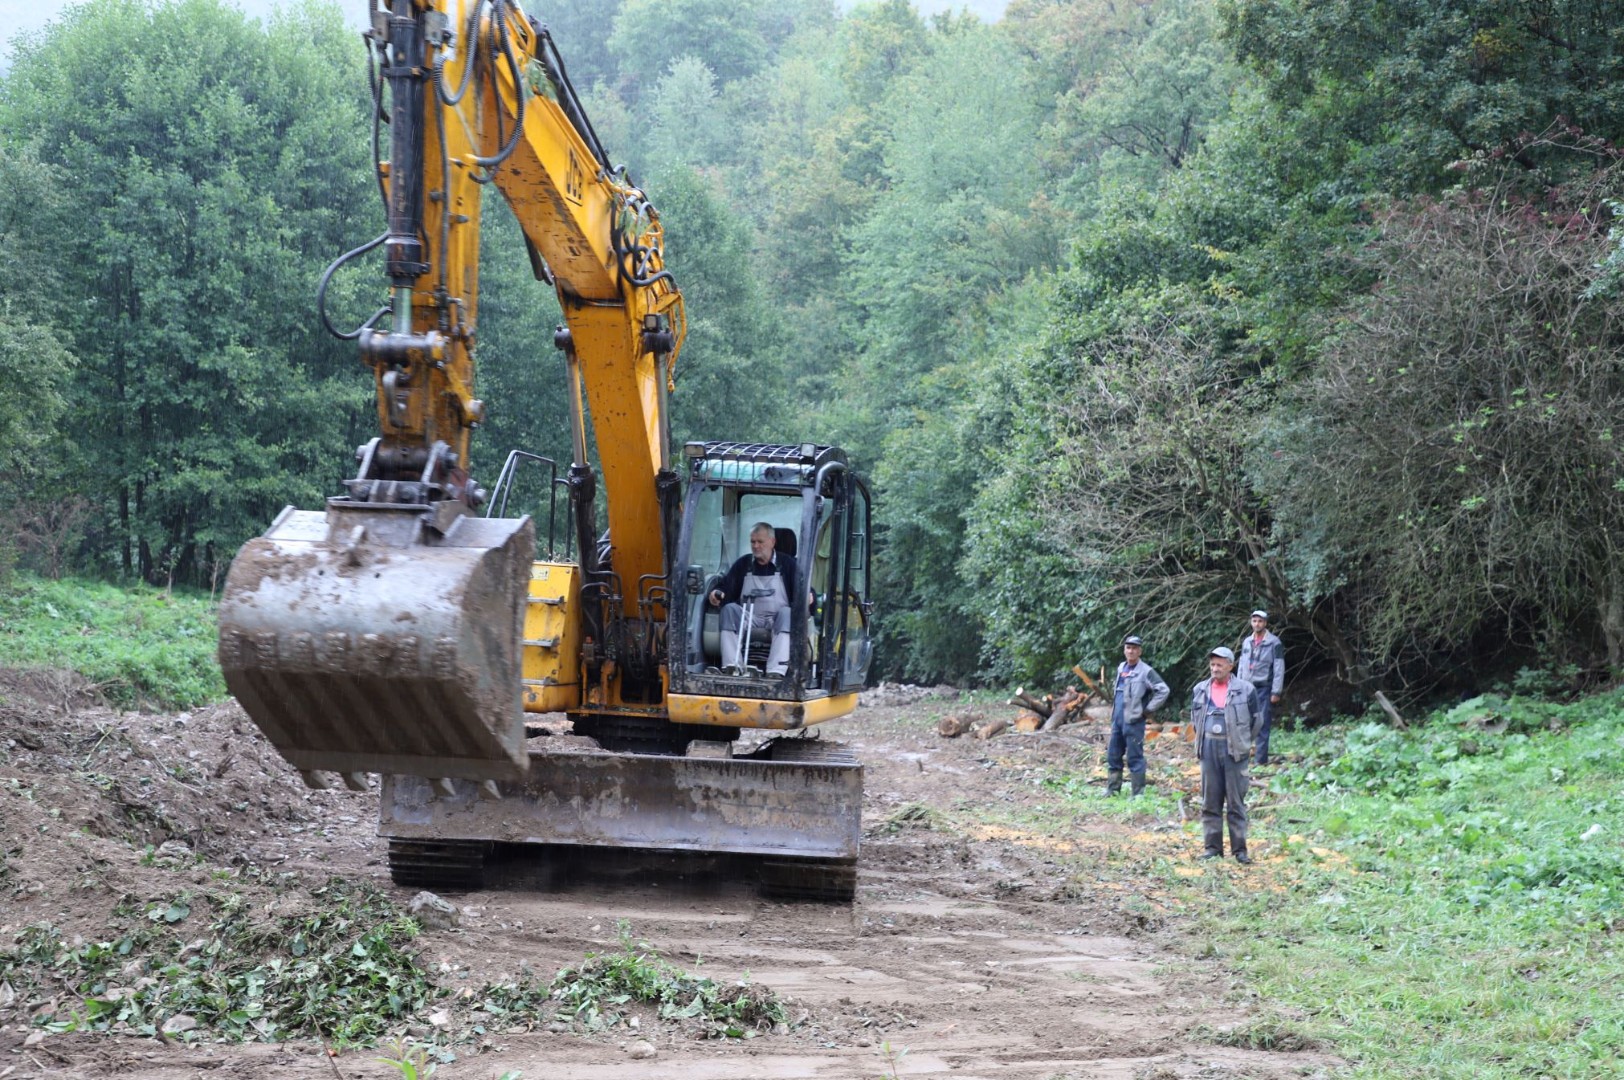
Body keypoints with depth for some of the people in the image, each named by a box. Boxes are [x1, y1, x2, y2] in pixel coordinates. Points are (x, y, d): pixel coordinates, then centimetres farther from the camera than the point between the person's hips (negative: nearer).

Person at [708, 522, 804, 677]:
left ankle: (776, 671, -48)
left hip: (776, 620, -2)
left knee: (786, 612, -33)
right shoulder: (743, 564, 15)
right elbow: (726, 586, 4)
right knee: (729, 609, -24)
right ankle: (733, 667, -36)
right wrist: (717, 593, -20)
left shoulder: (787, 564, 8)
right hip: (749, 619, 2)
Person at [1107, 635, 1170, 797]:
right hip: (1117, 720, 7)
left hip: (1133, 721, -7)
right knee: (1113, 756, 11)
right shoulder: (1121, 668, 14)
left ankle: (1138, 794, 1)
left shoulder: (1146, 672, -8)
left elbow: (1163, 691, -13)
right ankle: (1113, 790, 20)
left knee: (1135, 758, -4)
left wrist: (1148, 710, -11)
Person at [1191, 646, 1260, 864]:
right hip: (1209, 751, 4)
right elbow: (1194, 719, 20)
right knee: (1210, 802, 5)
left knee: (1236, 803, -1)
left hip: (1235, 752, -4)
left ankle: (1239, 849, 3)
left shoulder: (1246, 690, -3)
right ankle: (1213, 846, 11)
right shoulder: (1200, 690, 9)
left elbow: (1255, 721, 5)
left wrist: (1243, 743, 7)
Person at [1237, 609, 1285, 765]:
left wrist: (1276, 692, -11)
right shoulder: (1246, 642, 14)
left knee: (1262, 725, -6)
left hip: (1264, 688, -5)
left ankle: (1261, 759, -4)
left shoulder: (1274, 643, -3)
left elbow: (1279, 669, -5)